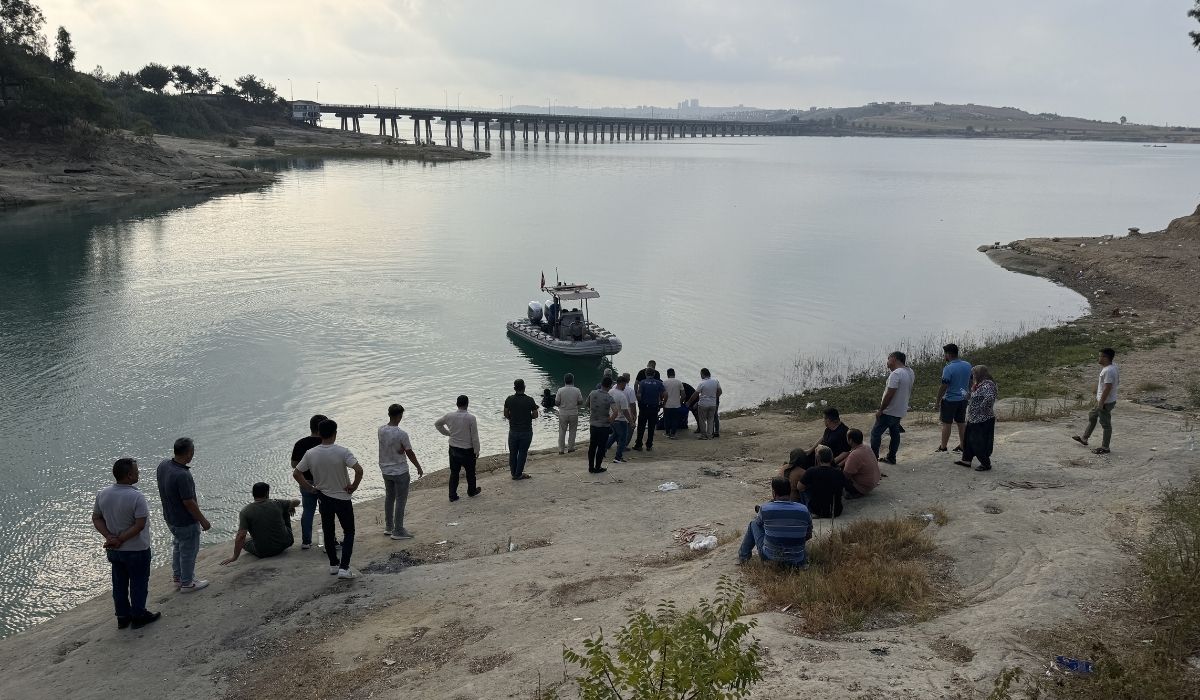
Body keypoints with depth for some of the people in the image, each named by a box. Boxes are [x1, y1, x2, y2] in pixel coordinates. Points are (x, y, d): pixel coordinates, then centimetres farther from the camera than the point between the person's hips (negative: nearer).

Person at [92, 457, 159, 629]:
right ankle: (138, 616, 21)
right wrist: (120, 539, -17)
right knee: (138, 583, 11)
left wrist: (110, 537, -8)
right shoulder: (136, 497, -24)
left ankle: (123, 617, 29)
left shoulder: (103, 494, -5)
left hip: (114, 550, 6)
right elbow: (140, 525, -26)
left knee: (119, 583, 18)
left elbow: (96, 519, 0)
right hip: (136, 550, -6)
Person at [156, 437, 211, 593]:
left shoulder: (163, 465, -9)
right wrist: (203, 520, -15)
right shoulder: (182, 475, -35)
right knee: (188, 551, 11)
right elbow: (188, 502, -27)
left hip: (170, 517, 9)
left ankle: (177, 578, 42)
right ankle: (187, 584, 26)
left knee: (177, 547, 27)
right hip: (186, 521, -9)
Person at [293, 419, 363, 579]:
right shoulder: (342, 452, -19)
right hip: (343, 498, -3)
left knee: (328, 532, 19)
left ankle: (333, 564, 29)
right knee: (349, 532, 9)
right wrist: (354, 486, -14)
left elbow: (296, 473, -1)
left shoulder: (311, 454, -8)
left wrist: (309, 487, 9)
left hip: (323, 498, 3)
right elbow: (359, 470, -29)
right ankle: (344, 568, -2)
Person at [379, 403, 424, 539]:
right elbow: (410, 453, -13)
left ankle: (388, 527, 29)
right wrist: (419, 468, 0)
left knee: (389, 498, 19)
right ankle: (398, 531, 8)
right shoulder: (402, 434, -22)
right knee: (401, 501, 3)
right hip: (400, 472, -7)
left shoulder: (381, 430, -5)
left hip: (385, 470, 7)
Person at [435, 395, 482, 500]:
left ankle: (452, 495, 20)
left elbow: (437, 423, 11)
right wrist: (477, 451, -4)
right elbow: (475, 437, -15)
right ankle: (472, 491, 36)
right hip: (467, 450, -3)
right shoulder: (471, 418, -20)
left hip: (453, 449, 3)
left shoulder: (449, 416, -7)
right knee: (470, 472, 18)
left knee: (454, 473, 15)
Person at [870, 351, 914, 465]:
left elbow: (889, 395, -25)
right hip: (900, 411, 9)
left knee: (876, 433, -2)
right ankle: (891, 458, 23)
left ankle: (873, 458, -1)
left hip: (889, 411, -9)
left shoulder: (895, 374, -23)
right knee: (895, 434, 17)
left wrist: (880, 410, -18)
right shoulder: (910, 372, 6)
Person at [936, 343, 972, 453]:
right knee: (961, 423, 15)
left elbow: (943, 387, -18)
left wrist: (938, 401, -8)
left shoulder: (948, 369, -20)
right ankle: (962, 446, 20)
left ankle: (943, 447, 10)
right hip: (963, 399, 7)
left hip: (950, 400, -7)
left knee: (946, 423, 3)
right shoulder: (967, 365, 2)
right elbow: (970, 382, 11)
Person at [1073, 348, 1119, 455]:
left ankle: (1105, 448, 11)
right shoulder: (1112, 366, 6)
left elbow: (1108, 387, -28)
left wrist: (1101, 403, -25)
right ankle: (1084, 438, 36)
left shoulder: (1108, 371, -27)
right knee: (1092, 416, 24)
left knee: (1106, 424, 1)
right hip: (1102, 400, 11)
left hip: (1106, 402, -11)